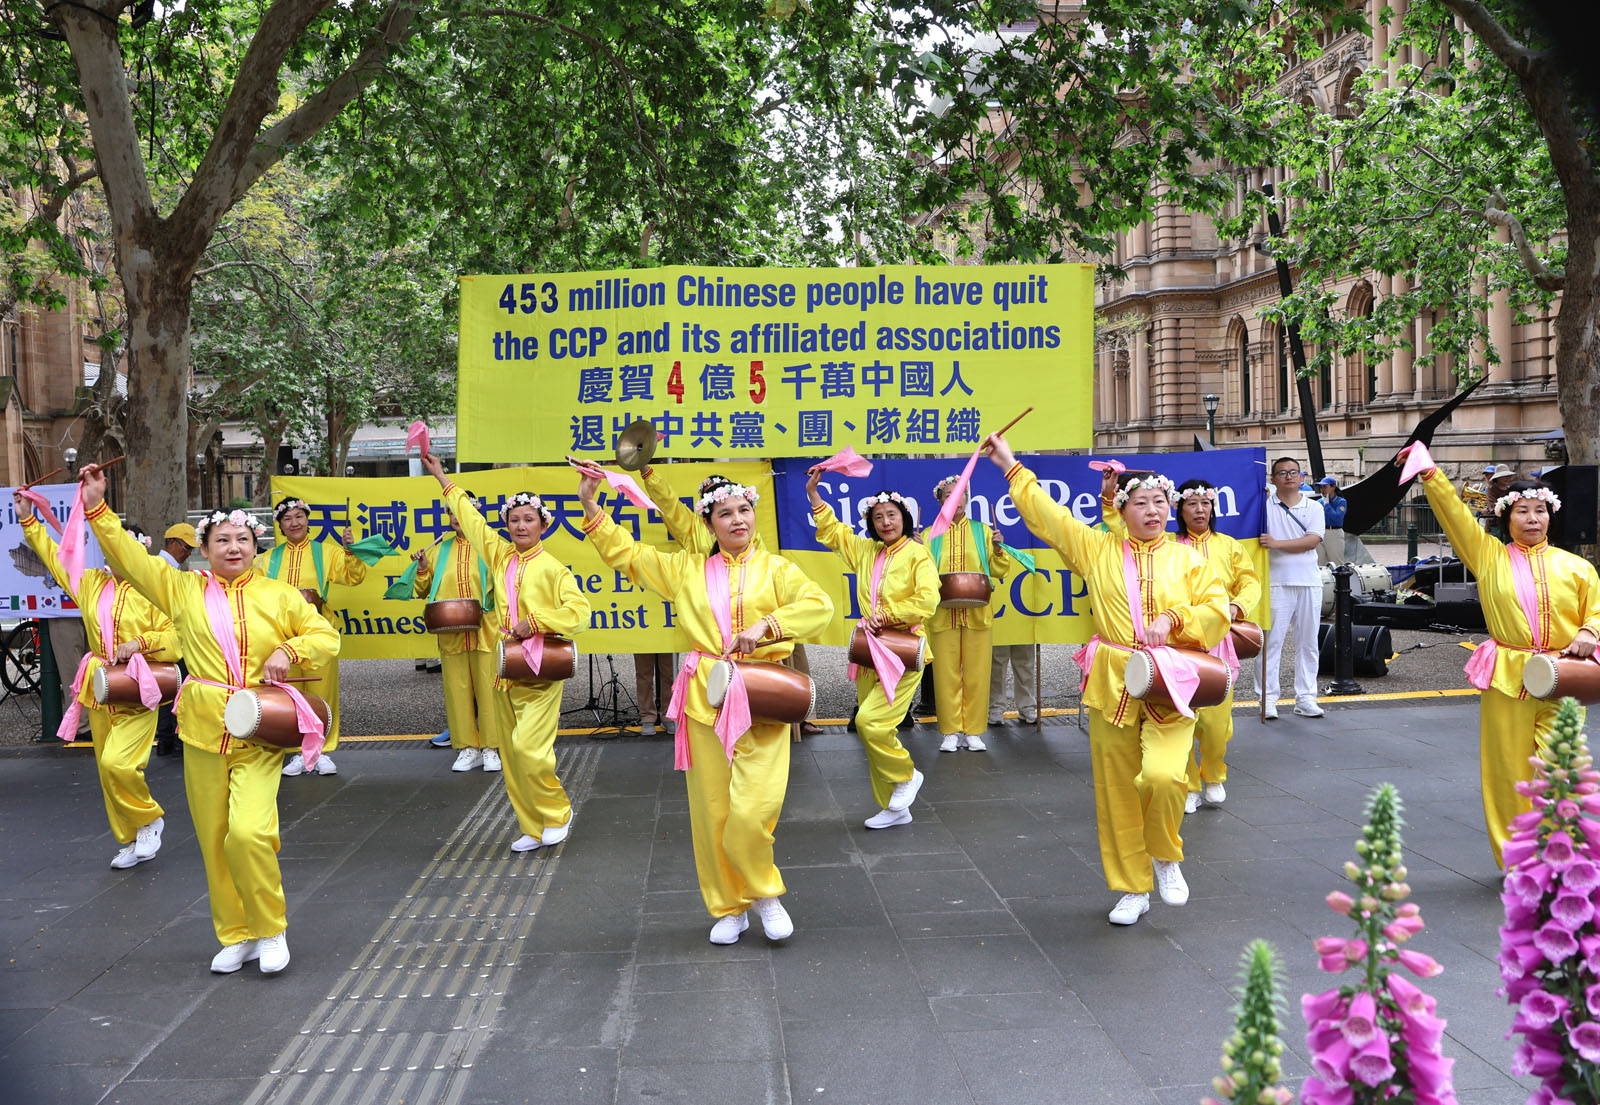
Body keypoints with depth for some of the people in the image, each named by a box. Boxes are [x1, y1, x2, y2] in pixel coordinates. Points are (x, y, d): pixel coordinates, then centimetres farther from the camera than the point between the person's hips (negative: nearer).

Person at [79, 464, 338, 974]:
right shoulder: (183, 589, 8)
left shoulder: (278, 596, 5)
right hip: (203, 730, 3)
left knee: (249, 832, -17)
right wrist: (97, 508, -2)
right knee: (214, 839, 7)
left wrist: (289, 650, -11)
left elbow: (327, 636, 6)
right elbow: (129, 557, 6)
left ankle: (271, 930, 3)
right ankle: (236, 935, 24)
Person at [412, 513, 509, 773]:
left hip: (485, 632, -3)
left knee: (488, 687, -3)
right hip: (451, 633, 3)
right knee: (457, 689, 3)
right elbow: (421, 591, 18)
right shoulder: (438, 551, 15)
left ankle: (491, 747, 6)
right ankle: (468, 748, 12)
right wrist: (423, 569, 1)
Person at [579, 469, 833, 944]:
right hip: (705, 697, 3)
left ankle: (763, 891, 14)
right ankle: (729, 908, 23)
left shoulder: (774, 568, 5)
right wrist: (590, 505, 10)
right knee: (712, 809, 6)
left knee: (754, 808, -13)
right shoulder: (687, 568, 13)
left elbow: (819, 604, -9)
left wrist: (765, 624, -21)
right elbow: (626, 553, 16)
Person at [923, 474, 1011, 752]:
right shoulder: (931, 535, 10)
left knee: (976, 675, 2)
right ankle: (950, 732, 11)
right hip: (942, 615, 0)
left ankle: (973, 731, 12)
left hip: (977, 614, 0)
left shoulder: (982, 531, 10)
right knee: (946, 675, 0)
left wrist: (997, 549, -8)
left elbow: (999, 572, 8)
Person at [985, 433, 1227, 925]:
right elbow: (1048, 514, 8)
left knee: (1162, 775, -21)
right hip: (1113, 686, 1)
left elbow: (1217, 609, 4)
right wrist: (1011, 467, 9)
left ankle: (1166, 857, 9)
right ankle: (1133, 890, 21)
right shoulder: (1097, 549, 8)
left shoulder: (1187, 558, 9)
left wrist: (1172, 619, -11)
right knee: (1117, 789, 5)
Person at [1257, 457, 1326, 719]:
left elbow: (1312, 540, -6)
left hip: (1309, 584, 3)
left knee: (1308, 643, 7)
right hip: (1276, 584, -3)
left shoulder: (1314, 508, 9)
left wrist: (1277, 544, -17)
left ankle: (1305, 699, 15)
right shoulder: (1264, 505, 4)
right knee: (1271, 642, -4)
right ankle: (1268, 699, 2)